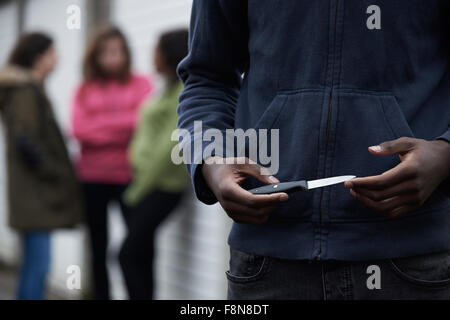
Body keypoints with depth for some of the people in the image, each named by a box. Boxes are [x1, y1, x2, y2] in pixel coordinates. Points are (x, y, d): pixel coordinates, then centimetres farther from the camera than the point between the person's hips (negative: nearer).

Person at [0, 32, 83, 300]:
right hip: (36, 194, -10)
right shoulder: (25, 90, -13)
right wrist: (54, 173, -13)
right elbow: (25, 140, -22)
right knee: (38, 264, -10)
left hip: (37, 193, 10)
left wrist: (60, 173, 11)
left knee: (35, 264, 13)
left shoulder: (32, 88, 17)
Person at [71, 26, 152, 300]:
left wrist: (101, 124, -4)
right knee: (99, 247, 7)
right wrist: (121, 126, -8)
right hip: (92, 177, 2)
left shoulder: (140, 84, 6)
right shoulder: (85, 90, 10)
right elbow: (79, 130, -3)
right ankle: (101, 295, 15)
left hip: (128, 176, -2)